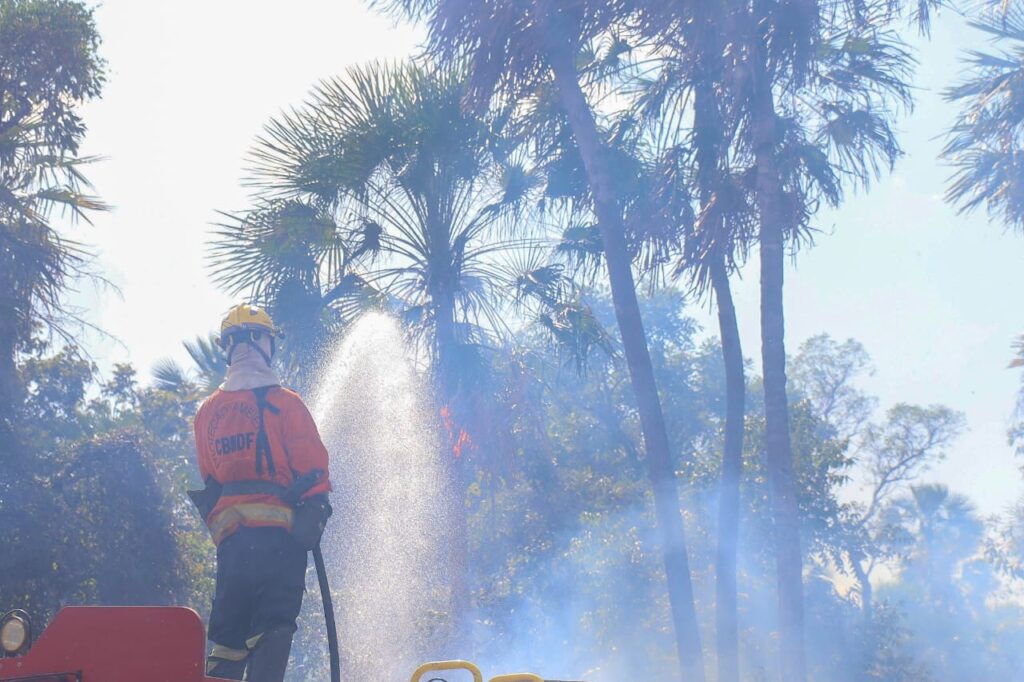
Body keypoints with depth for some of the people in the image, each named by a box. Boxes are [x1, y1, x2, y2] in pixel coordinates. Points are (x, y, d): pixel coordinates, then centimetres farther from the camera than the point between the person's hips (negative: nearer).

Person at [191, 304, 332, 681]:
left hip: (228, 533, 5)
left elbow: (208, 478, 18)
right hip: (279, 529, -5)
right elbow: (312, 465, -7)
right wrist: (315, 511, 3)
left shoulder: (207, 411, 13)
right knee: (273, 628, -5)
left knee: (228, 631, 12)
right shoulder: (284, 402, -3)